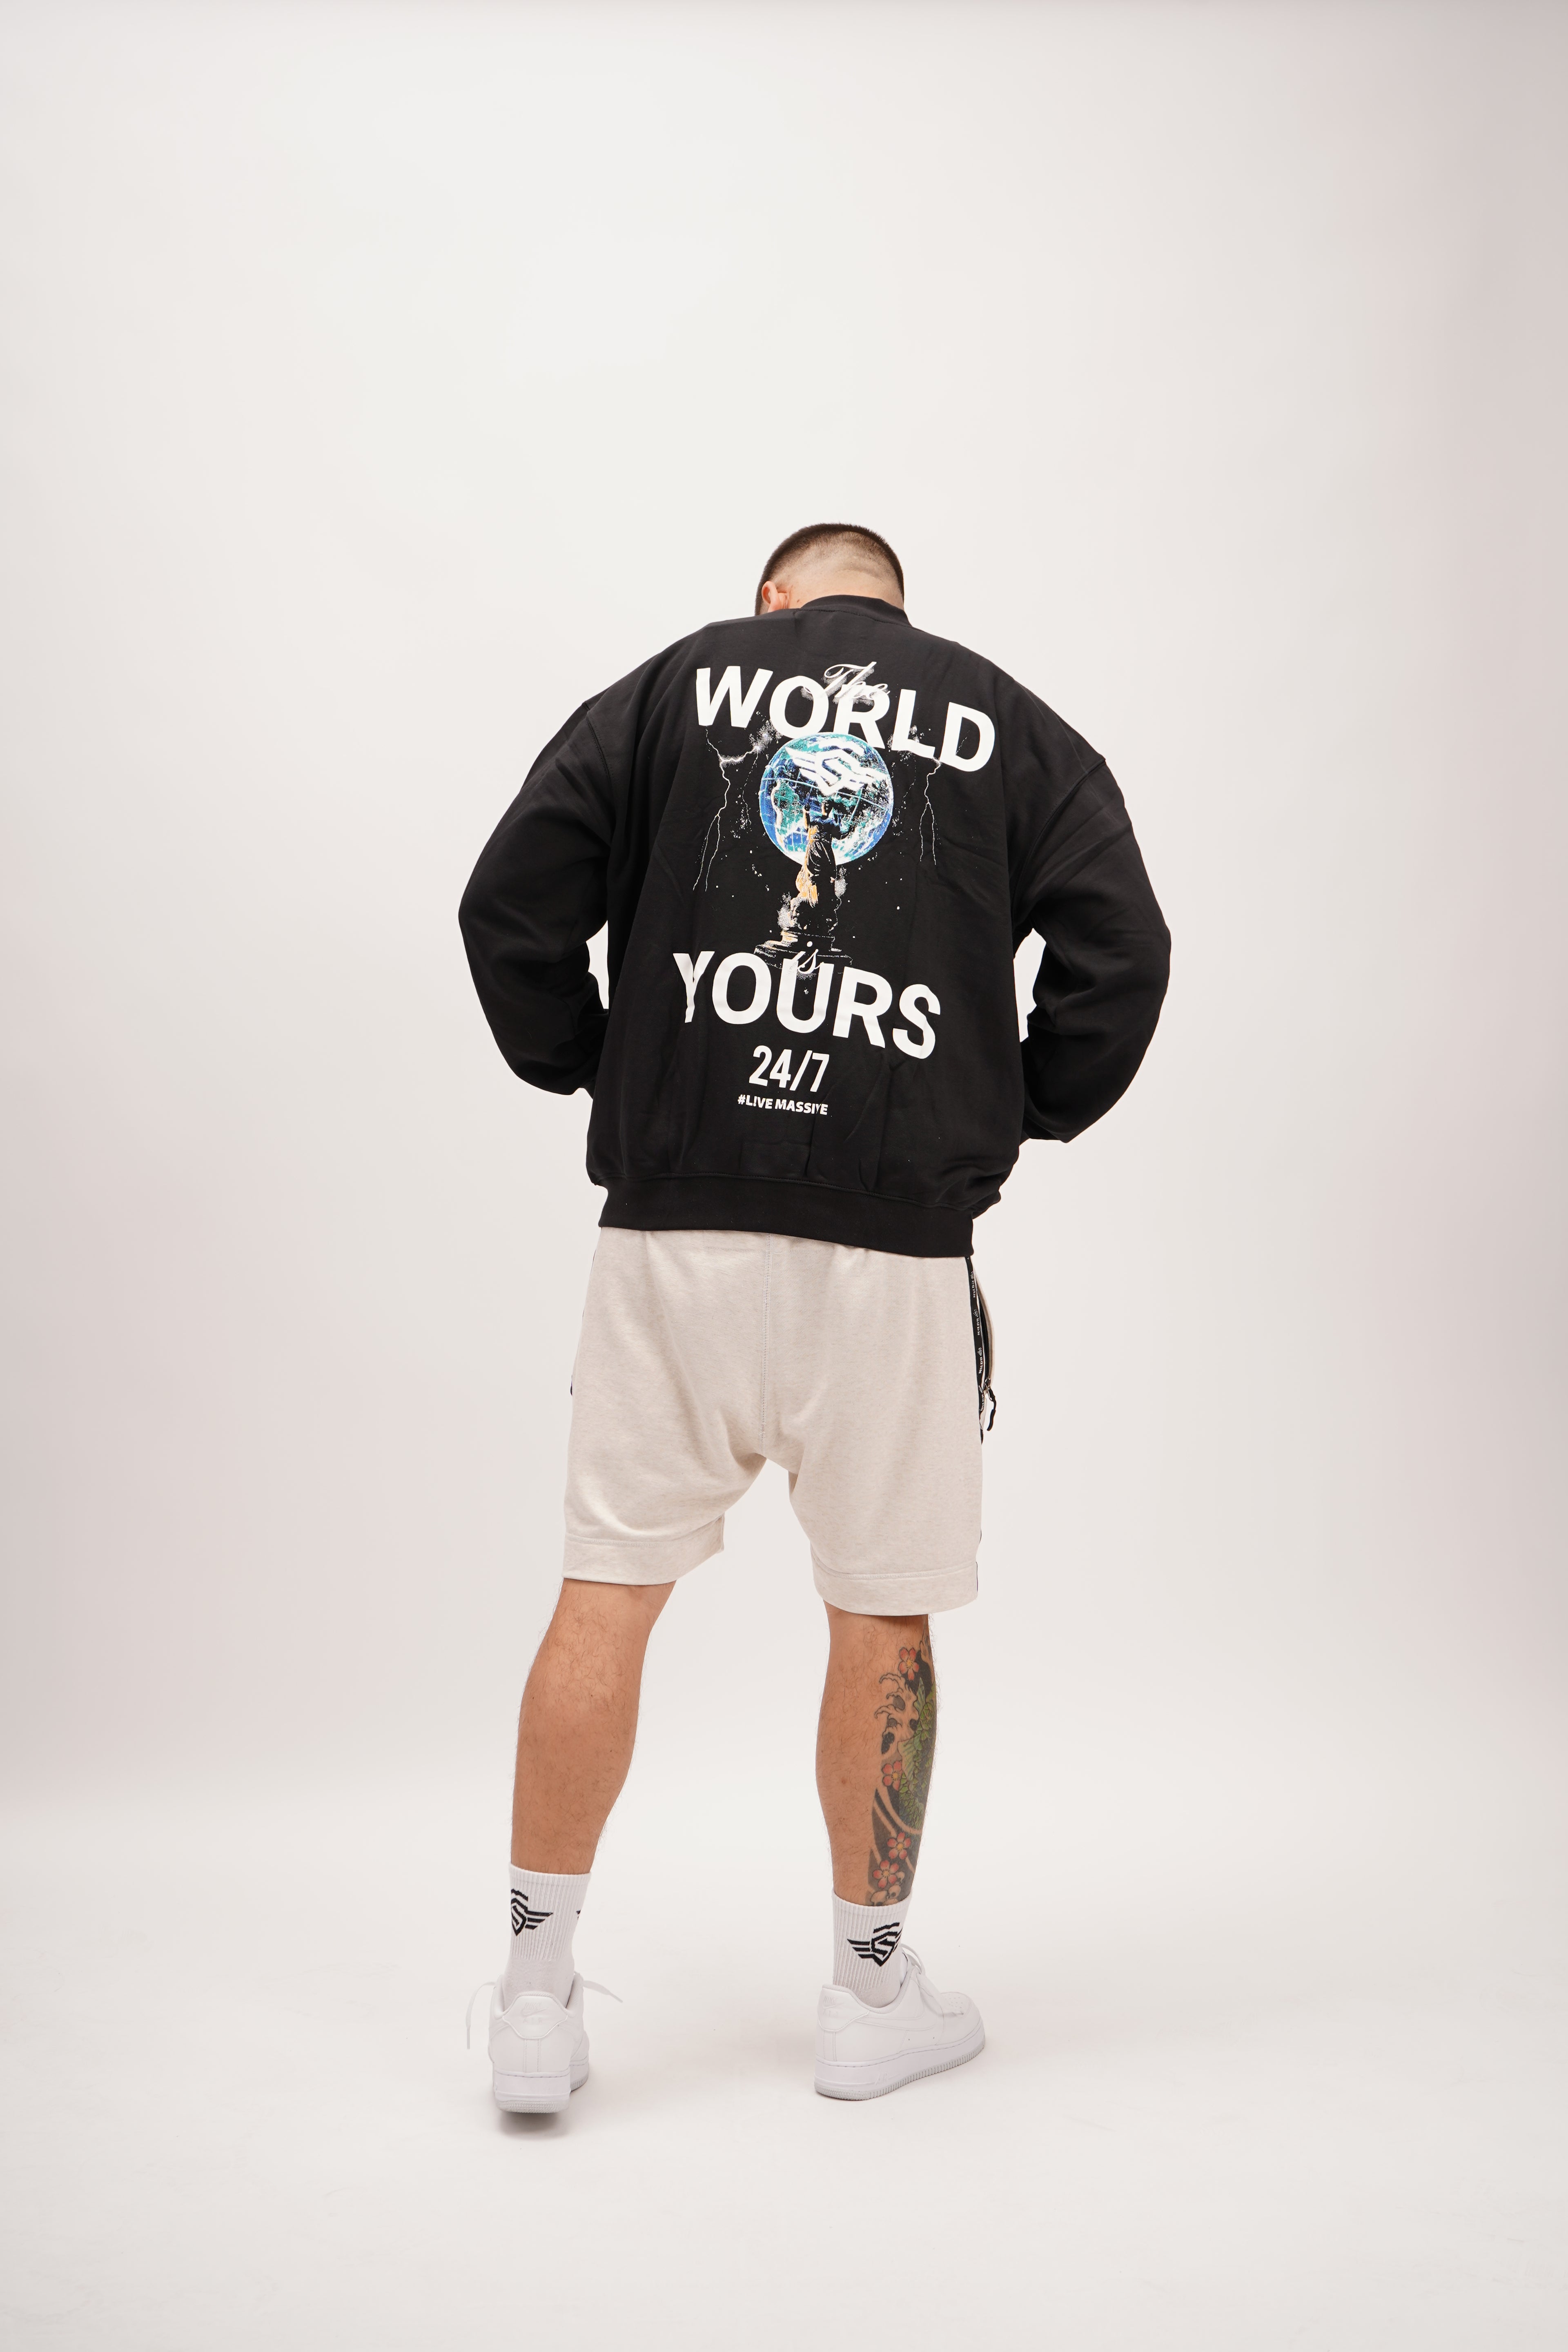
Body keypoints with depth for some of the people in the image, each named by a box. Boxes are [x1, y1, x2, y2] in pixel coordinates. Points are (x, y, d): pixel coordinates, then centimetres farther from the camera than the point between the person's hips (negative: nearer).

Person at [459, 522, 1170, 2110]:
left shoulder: (673, 685, 11)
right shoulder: (1012, 726, 12)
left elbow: (510, 908, 1)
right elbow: (1122, 959, 1)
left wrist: (588, 1074, 13)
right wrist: (1012, 1124, 12)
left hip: (672, 1217, 1)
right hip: (897, 1235, 0)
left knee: (607, 1593, 8)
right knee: (882, 1618, 10)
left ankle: (536, 1993, 15)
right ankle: (871, 1996, 23)